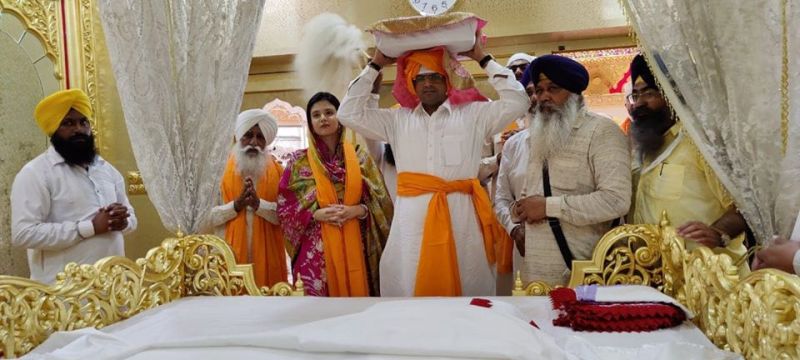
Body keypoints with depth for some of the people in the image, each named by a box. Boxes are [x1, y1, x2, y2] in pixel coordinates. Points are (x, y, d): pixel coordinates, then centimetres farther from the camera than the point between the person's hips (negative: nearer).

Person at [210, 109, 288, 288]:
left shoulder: (277, 172, 5)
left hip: (266, 252, 1)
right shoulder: (221, 170, 3)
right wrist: (236, 205, -15)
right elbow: (209, 215, -2)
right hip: (232, 251, 0)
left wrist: (259, 203, -16)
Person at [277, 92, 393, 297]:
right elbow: (284, 207, 2)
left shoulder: (359, 157, 7)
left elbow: (380, 202, 6)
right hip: (315, 249, -1)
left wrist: (357, 210, -12)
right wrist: (316, 214, -13)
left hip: (354, 245, 1)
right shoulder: (299, 161, 4)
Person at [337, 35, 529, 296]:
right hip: (412, 217, 1)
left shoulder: (474, 114, 10)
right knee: (409, 289, 3)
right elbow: (350, 114, 12)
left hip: (461, 215, -1)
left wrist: (483, 59, 8)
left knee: (467, 292, 3)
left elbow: (517, 102, 3)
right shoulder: (398, 120, 14)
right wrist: (375, 66, 15)